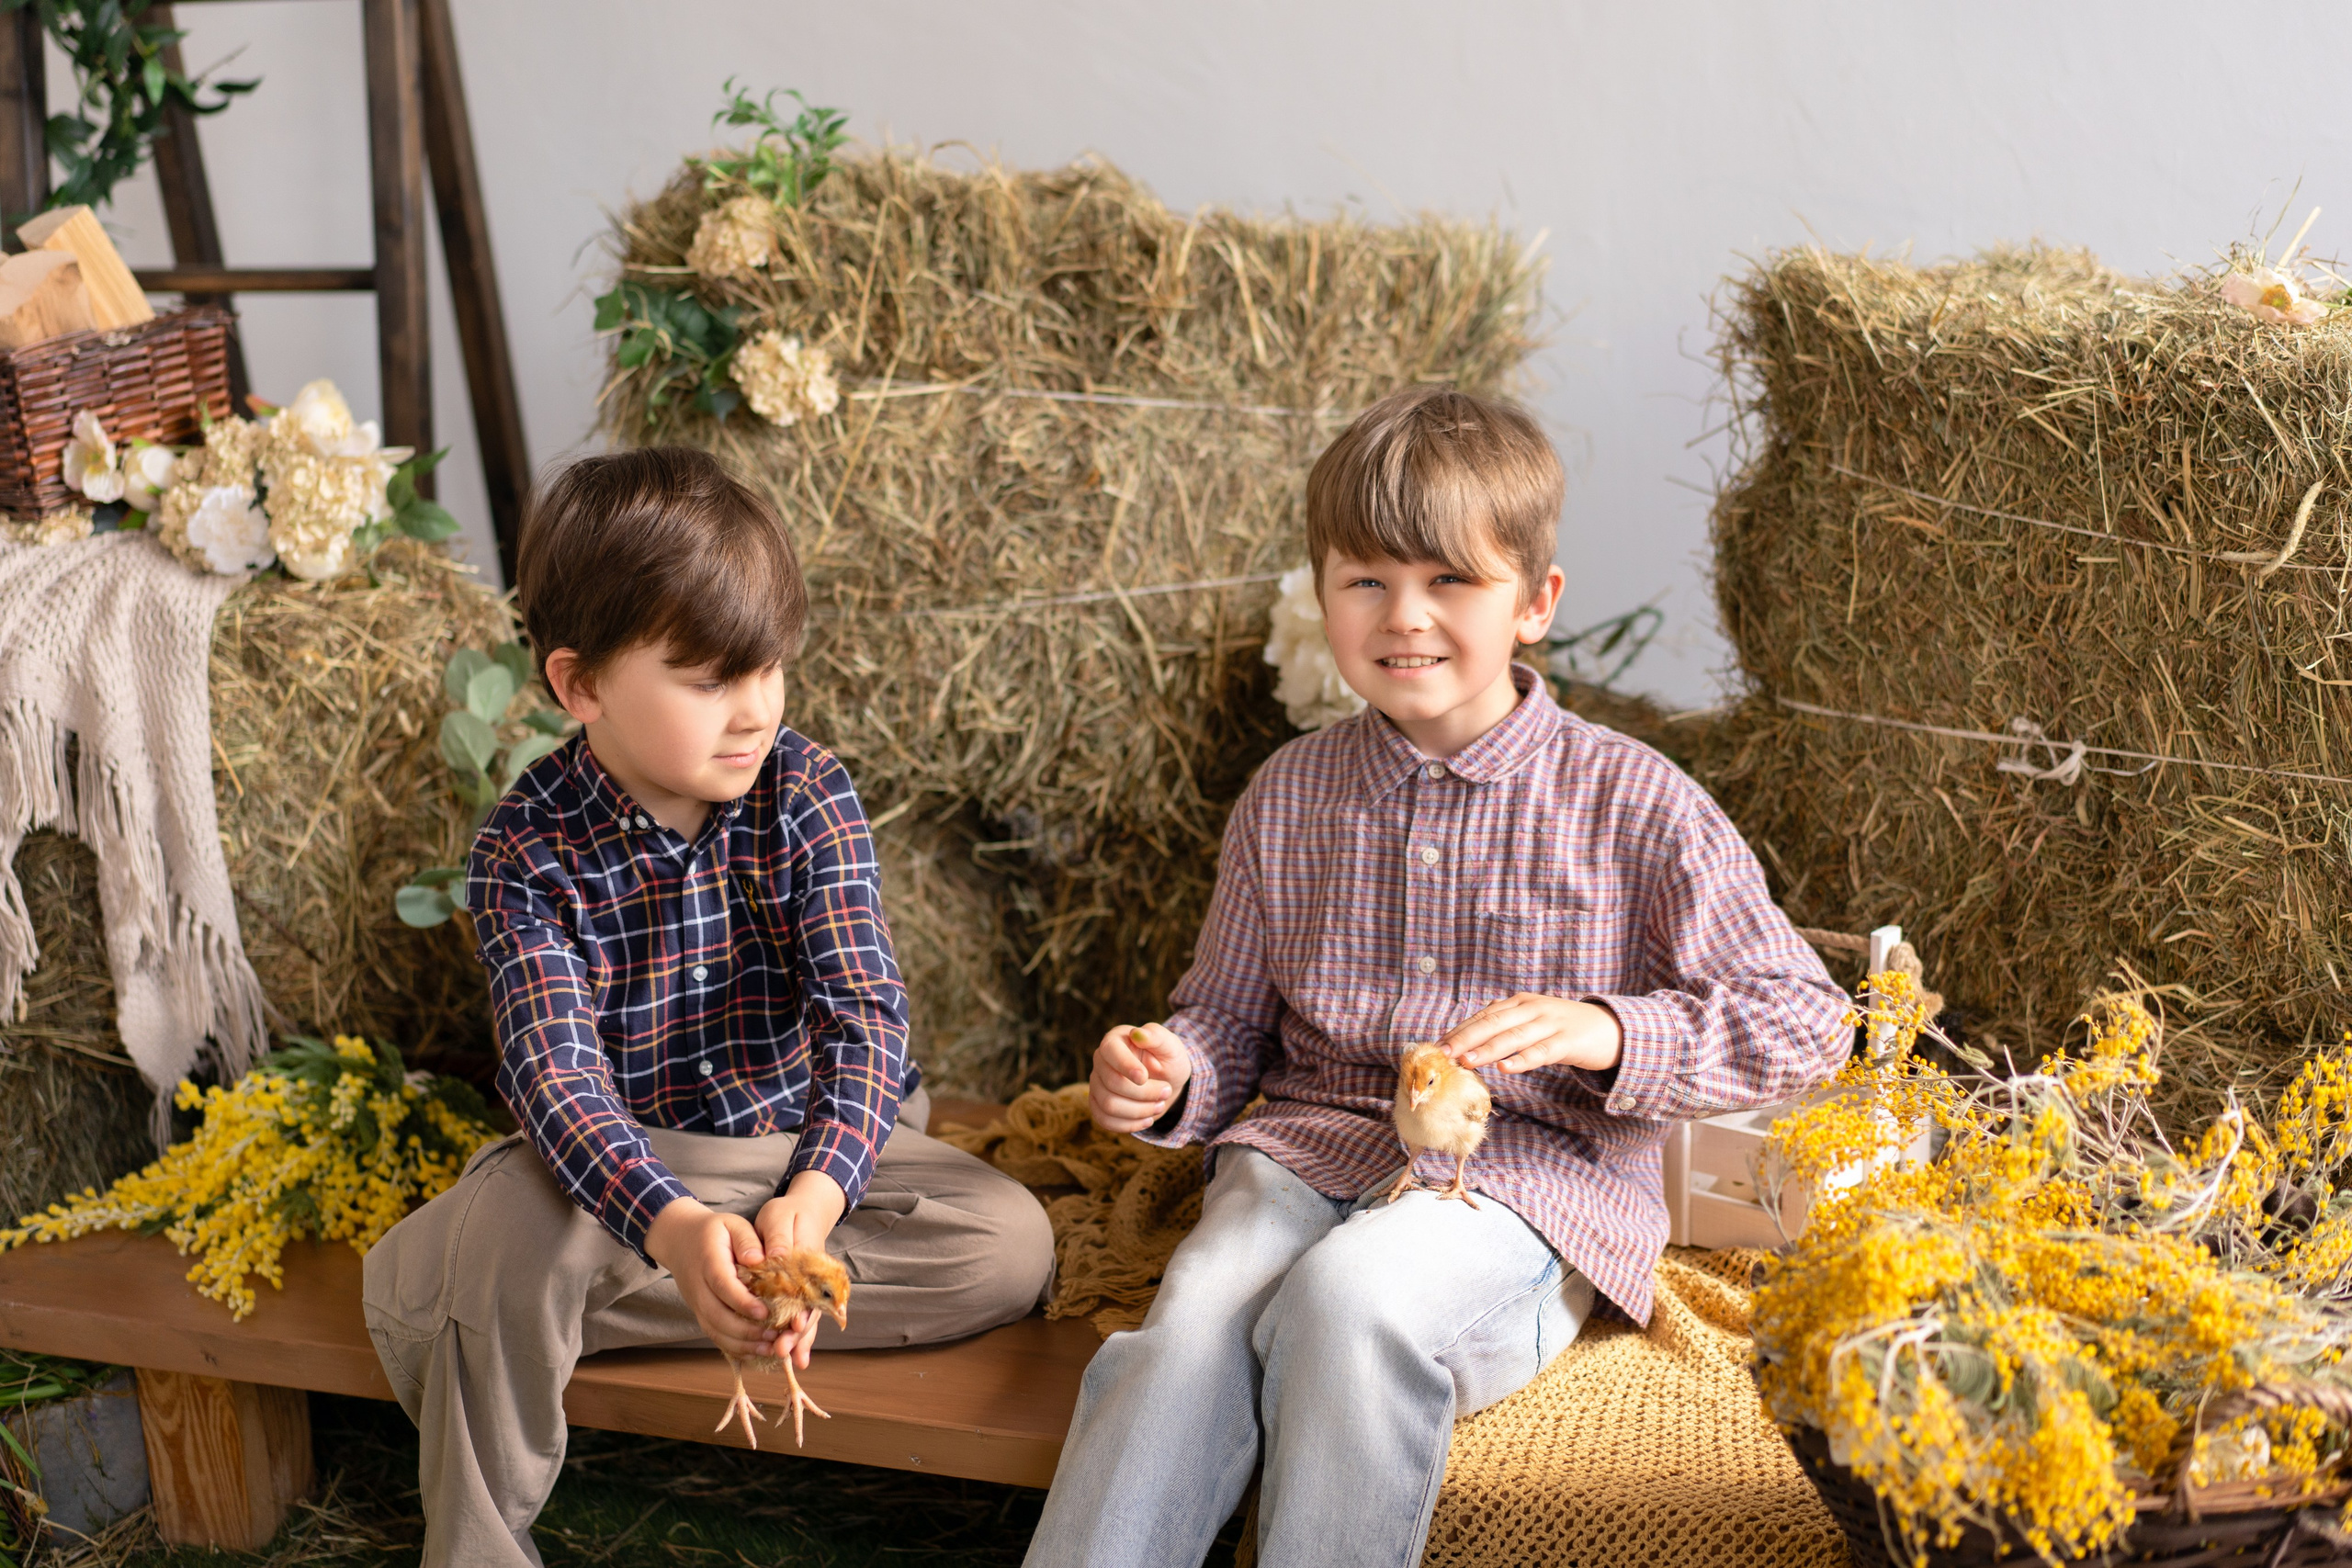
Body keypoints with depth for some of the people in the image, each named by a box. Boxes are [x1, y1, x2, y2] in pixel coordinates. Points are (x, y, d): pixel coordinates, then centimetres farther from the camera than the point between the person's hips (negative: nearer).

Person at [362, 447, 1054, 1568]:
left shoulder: (806, 795, -11)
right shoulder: (528, 848, -15)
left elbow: (864, 1010, -21)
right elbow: (556, 1066, -27)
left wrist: (814, 1199, -42)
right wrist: (670, 1225, -48)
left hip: (816, 1145, 2)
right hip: (628, 1164, -2)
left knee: (1011, 1246, -23)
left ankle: (586, 1307, -21)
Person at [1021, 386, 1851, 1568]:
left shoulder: (1632, 804, -1)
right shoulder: (1288, 800, 11)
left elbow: (1806, 1025, -1)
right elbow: (1230, 1018, 20)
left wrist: (1608, 1033, -16)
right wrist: (1164, 1076, -4)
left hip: (1534, 1179, -3)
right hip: (1306, 1150, 3)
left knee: (1351, 1299, -36)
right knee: (1187, 1329, -30)